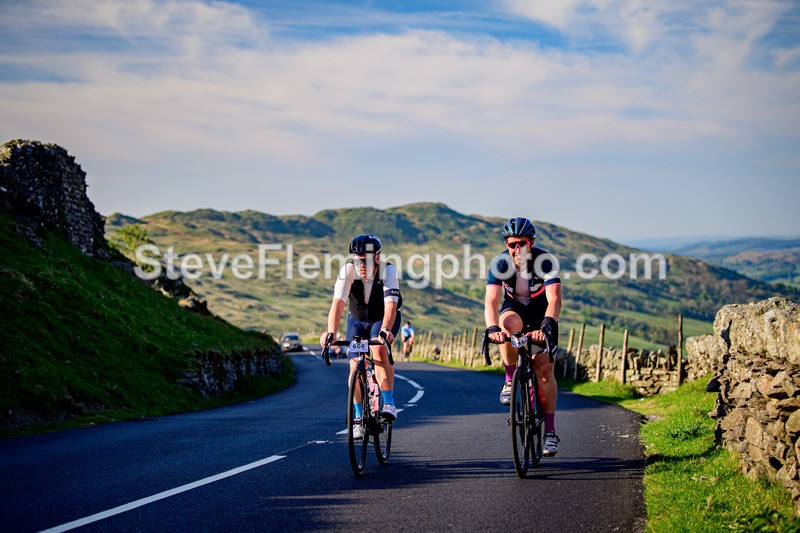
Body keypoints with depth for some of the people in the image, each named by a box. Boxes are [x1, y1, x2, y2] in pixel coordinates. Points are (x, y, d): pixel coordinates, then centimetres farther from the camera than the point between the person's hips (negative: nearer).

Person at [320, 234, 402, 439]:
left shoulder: (387, 271, -31)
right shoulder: (348, 271, -27)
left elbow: (391, 305, -42)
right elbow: (337, 303, -37)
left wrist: (385, 330, -60)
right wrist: (331, 332, -52)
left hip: (383, 319, -2)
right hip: (357, 320, 2)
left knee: (379, 349, -30)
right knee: (355, 365, -10)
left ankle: (389, 404, -23)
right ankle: (359, 417, 5)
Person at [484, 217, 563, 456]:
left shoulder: (545, 261, -28)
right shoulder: (500, 263, -24)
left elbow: (554, 299, -39)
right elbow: (491, 300, -33)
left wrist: (545, 327, -57)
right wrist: (492, 328, -52)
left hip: (542, 312, -1)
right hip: (514, 308, 1)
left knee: (544, 367, -14)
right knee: (509, 324, -37)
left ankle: (550, 431, -5)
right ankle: (510, 380, -16)